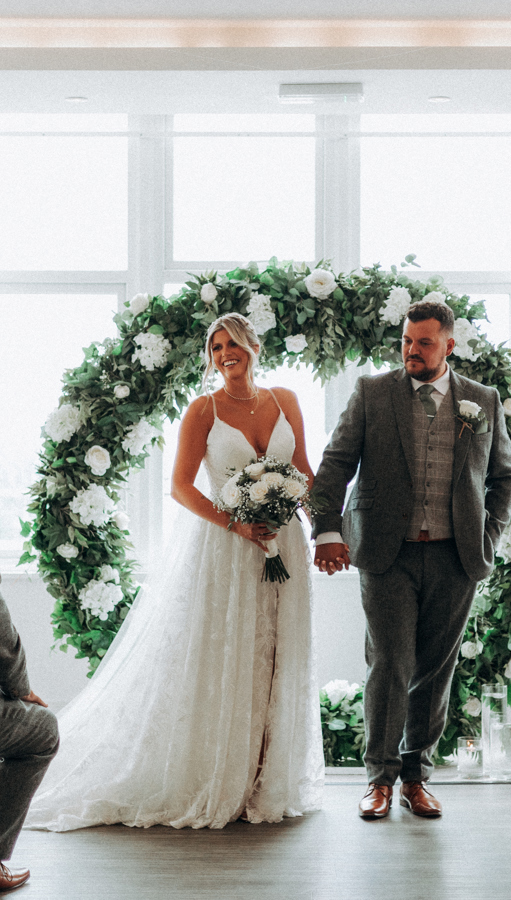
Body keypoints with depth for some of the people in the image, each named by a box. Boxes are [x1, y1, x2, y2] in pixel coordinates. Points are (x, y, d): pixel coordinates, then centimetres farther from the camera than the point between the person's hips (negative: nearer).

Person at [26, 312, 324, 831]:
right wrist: (236, 524, -17)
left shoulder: (284, 401, 7)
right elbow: (181, 486, -6)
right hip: (219, 549, -4)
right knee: (214, 666, -1)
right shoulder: (203, 410, -3)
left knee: (272, 665, 7)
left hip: (281, 543, 4)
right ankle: (211, 786, 10)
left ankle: (267, 783, 19)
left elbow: (304, 471, 13)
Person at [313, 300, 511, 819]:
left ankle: (416, 776, 21)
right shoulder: (371, 393, 5)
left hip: (456, 558, 2)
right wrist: (327, 531, -13)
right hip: (388, 555, -2)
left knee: (435, 671, 7)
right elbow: (336, 463, -1)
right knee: (389, 665, -5)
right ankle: (380, 777, 10)